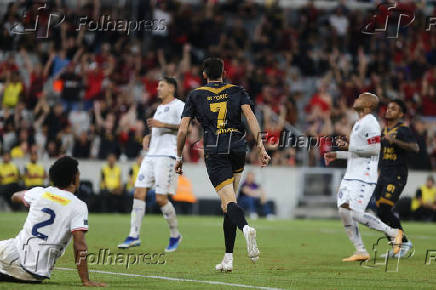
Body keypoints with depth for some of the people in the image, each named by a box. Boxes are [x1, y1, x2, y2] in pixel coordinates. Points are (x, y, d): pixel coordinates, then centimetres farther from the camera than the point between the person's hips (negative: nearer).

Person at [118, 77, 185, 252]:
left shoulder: (178, 105, -1)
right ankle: (134, 236, -6)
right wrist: (148, 137, 16)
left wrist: (162, 125, -20)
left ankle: (175, 235, 8)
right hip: (151, 155, 8)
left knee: (161, 199, -11)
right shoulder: (160, 108, 26)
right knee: (139, 193, -5)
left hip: (166, 156, -8)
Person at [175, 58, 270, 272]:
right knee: (227, 205, 14)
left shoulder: (195, 96, 10)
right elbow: (250, 117, -3)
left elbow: (183, 130, 6)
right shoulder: (237, 91, 12)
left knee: (229, 202, -12)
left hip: (214, 153, -2)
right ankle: (228, 258, 10)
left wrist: (179, 157, 17)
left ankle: (245, 227, -46)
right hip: (238, 149, 2)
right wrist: (261, 146, -7)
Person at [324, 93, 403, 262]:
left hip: (363, 177, -10)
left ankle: (393, 233, -2)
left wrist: (349, 147, -14)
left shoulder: (369, 123, -11)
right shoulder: (359, 124, 20)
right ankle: (361, 252, 5)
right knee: (344, 211, 0)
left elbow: (375, 149, -19)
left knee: (356, 214, -15)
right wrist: (336, 155, 24)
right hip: (351, 176, 10)